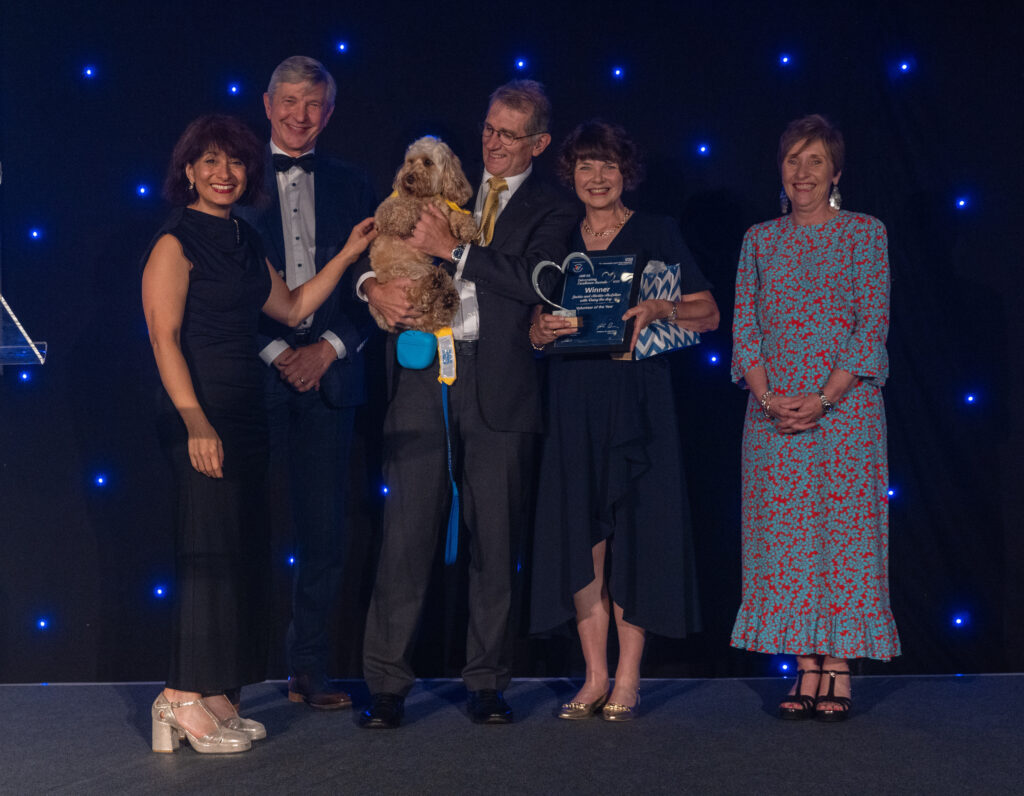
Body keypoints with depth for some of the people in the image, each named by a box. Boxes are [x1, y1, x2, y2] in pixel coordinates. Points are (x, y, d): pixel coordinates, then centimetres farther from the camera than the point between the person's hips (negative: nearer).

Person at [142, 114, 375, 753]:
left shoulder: (244, 241, 15)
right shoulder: (175, 244, -7)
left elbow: (292, 308, 20)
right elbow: (165, 338, -14)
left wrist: (348, 254, 16)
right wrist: (195, 422, -23)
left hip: (246, 412, 8)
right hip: (202, 416, -8)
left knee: (242, 550, 7)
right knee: (210, 547, -9)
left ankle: (213, 698, 13)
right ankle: (184, 699, -2)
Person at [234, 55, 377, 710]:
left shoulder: (352, 187, 13)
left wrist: (329, 348, -4)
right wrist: (277, 351, -9)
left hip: (329, 374, 3)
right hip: (255, 373, -3)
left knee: (325, 529, 4)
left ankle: (311, 669, 14)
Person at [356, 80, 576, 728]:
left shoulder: (550, 212, 8)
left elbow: (535, 280, -11)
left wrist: (453, 248, -13)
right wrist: (375, 285, -6)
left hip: (496, 386, -1)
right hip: (422, 376, 2)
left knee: (496, 539, 4)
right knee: (408, 532, -2)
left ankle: (488, 682, 16)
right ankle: (387, 683, 5)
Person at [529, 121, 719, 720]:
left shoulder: (656, 233, 4)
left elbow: (710, 314, 1)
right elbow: (535, 331, 14)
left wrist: (659, 309, -17)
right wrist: (546, 329, -8)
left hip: (638, 397, -3)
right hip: (575, 401, 3)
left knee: (633, 534, -3)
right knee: (581, 535, 1)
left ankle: (628, 680, 3)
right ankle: (596, 677, 8)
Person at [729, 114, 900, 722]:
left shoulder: (865, 233, 2)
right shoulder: (760, 239, 12)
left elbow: (872, 326, -5)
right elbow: (744, 325, 7)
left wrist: (822, 400, -14)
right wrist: (767, 396, -9)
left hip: (846, 405, -3)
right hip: (773, 411, 3)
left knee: (843, 530, -3)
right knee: (785, 535, 1)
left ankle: (839, 671, 2)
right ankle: (807, 671, 7)